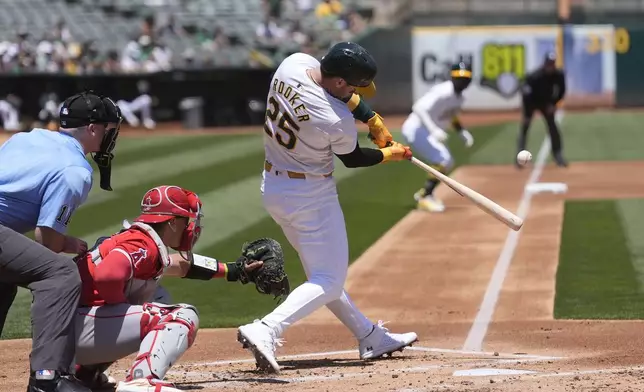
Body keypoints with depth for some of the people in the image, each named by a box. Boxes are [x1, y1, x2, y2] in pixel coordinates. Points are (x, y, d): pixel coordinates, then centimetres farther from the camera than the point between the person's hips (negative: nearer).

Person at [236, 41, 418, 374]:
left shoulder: (293, 63, -12)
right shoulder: (338, 121, -28)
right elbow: (352, 159, -7)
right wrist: (391, 154, 11)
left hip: (272, 187, 9)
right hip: (311, 197, -9)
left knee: (320, 272, 18)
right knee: (329, 282, 0)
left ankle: (371, 337, 32)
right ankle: (265, 331, -19)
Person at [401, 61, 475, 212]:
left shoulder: (460, 97, 5)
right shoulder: (443, 92, -24)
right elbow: (418, 108, -35)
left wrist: (462, 131, 8)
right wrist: (434, 129, -46)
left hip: (428, 131, 10)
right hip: (416, 130, -10)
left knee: (448, 163, 16)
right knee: (443, 160, -19)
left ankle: (423, 193, 27)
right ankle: (424, 198, -12)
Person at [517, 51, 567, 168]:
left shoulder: (559, 75, -22)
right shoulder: (534, 77, -35)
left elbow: (561, 91, -4)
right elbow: (526, 94, -32)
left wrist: (553, 104, -16)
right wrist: (526, 115, -32)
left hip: (546, 101, 4)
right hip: (531, 101, -4)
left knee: (553, 127, 0)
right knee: (524, 127, -10)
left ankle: (558, 156, 8)